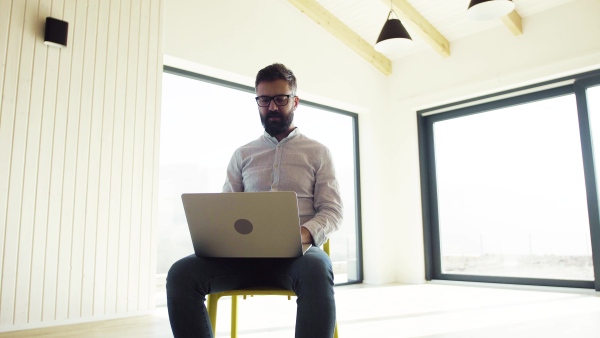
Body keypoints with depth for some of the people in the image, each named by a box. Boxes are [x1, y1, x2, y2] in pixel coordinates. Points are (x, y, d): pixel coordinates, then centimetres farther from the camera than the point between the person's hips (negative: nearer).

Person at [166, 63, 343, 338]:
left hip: (297, 254, -2)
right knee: (181, 274, -25)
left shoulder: (318, 153, 13)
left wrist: (305, 234, -17)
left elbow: (332, 210, 5)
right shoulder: (242, 155, 20)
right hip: (246, 252, 2)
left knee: (317, 271, -39)